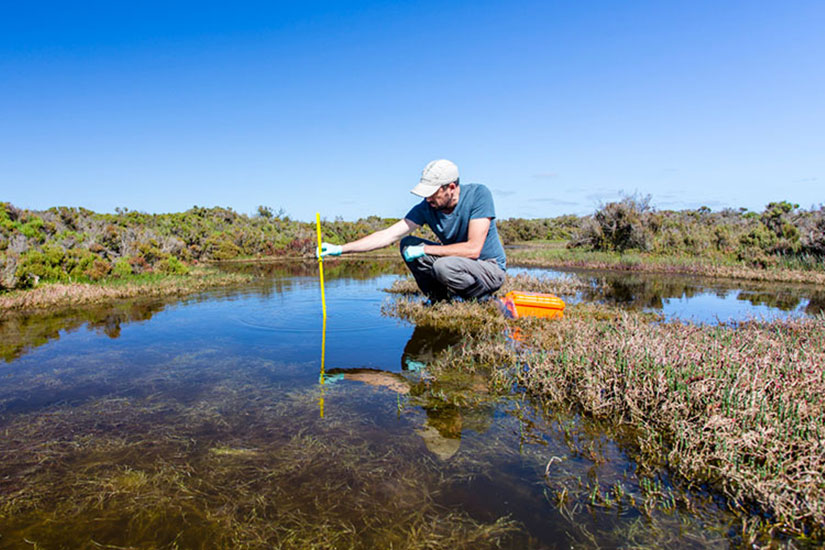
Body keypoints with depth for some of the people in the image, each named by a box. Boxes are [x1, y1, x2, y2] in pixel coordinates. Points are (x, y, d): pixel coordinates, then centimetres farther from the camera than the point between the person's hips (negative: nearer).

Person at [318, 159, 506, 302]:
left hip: (491, 269, -5)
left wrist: (425, 249, -24)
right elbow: (388, 235, -14)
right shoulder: (426, 208, -9)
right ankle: (441, 299, -1)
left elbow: (473, 249, -28)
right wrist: (341, 249, -22)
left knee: (445, 266, -36)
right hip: (457, 263, 5)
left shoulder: (478, 194, -21)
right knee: (407, 244, -11)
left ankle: (483, 300, -7)